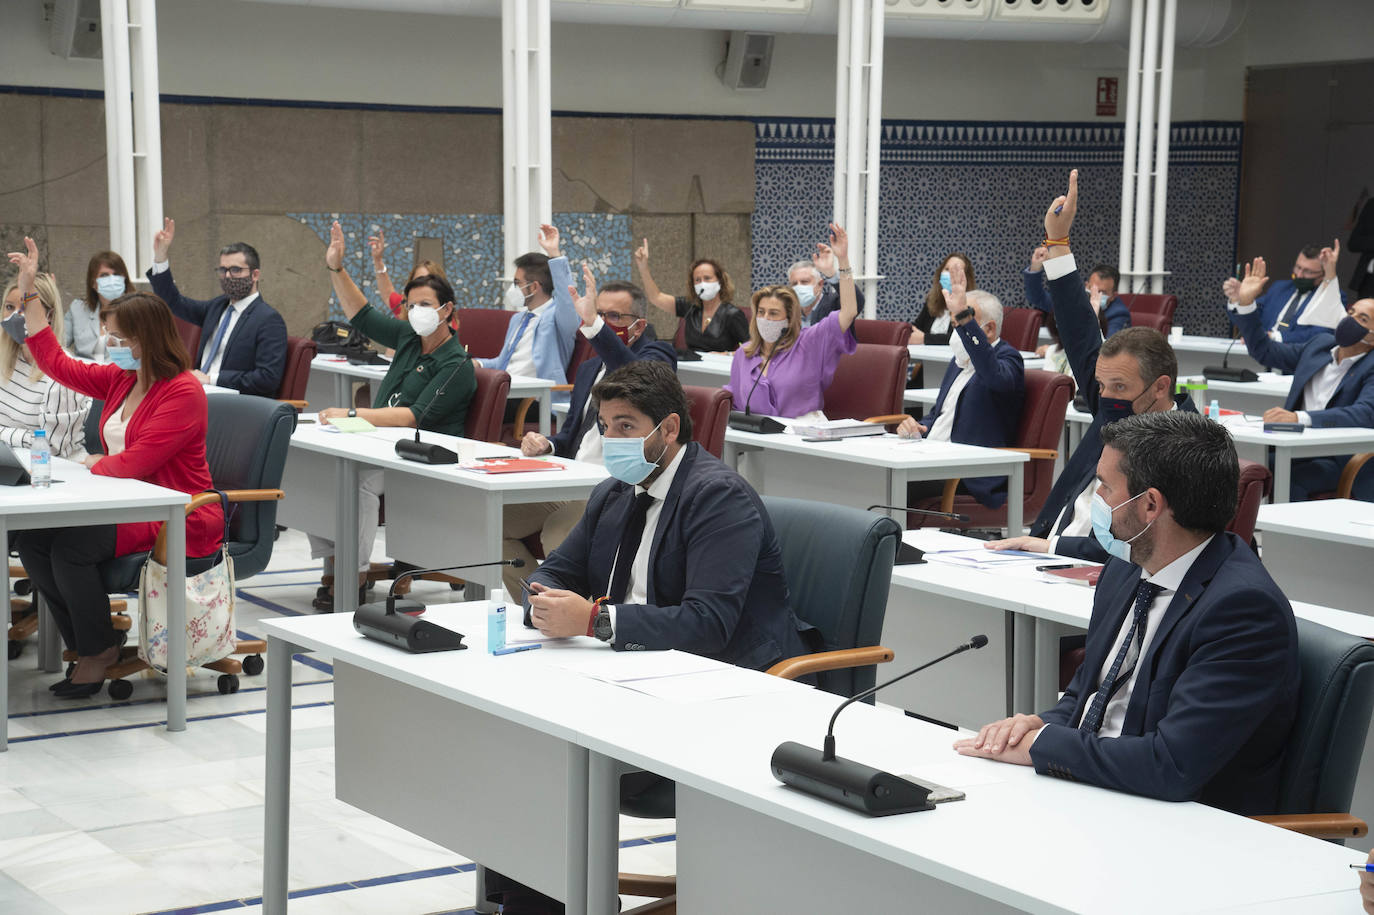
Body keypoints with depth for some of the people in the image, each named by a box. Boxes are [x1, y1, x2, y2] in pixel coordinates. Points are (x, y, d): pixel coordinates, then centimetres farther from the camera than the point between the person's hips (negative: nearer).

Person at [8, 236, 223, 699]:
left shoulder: (182, 392, -16)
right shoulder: (121, 379, 11)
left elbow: (135, 463, -20)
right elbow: (57, 363, 17)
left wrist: (96, 464, -1)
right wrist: (29, 295, 15)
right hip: (127, 507, 9)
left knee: (71, 547, -26)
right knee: (31, 539, -10)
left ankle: (99, 650, -4)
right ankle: (88, 642, 0)